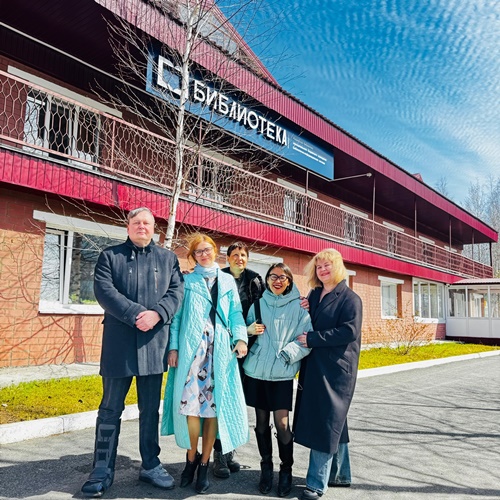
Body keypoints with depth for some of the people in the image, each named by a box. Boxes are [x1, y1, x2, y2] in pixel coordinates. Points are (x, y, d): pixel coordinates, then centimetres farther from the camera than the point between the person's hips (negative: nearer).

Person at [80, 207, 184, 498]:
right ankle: (103, 471, 19)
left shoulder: (168, 259, 12)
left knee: (150, 410, 12)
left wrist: (156, 314, -17)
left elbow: (177, 291, 1)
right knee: (111, 409, 6)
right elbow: (104, 290, -8)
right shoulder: (110, 256, 6)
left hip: (154, 343, 2)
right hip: (119, 344, -2)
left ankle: (151, 465, 26)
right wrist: (136, 315, -19)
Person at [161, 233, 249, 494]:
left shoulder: (228, 281, 15)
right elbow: (177, 315, 6)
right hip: (191, 348, -1)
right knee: (190, 403, -7)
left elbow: (236, 313, 10)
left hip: (220, 350, 2)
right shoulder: (186, 281, 11)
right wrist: (173, 346, -2)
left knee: (214, 404, 0)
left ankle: (204, 463, 14)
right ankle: (191, 458, 15)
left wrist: (240, 338, -6)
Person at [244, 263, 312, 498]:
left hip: (282, 373, -3)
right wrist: (249, 330, -8)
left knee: (281, 423, -4)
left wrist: (285, 356, -19)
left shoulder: (298, 307, -2)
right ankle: (266, 467, 27)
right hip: (256, 370, 3)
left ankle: (286, 470, 16)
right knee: (261, 421, 10)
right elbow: (246, 330, 15)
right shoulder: (258, 304, 8)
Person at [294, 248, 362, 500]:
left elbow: (349, 331, -18)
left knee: (325, 424, -3)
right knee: (333, 423, 14)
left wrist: (312, 338, -17)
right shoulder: (314, 295, 13)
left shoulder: (350, 298, -7)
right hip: (313, 367, 6)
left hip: (336, 370, -6)